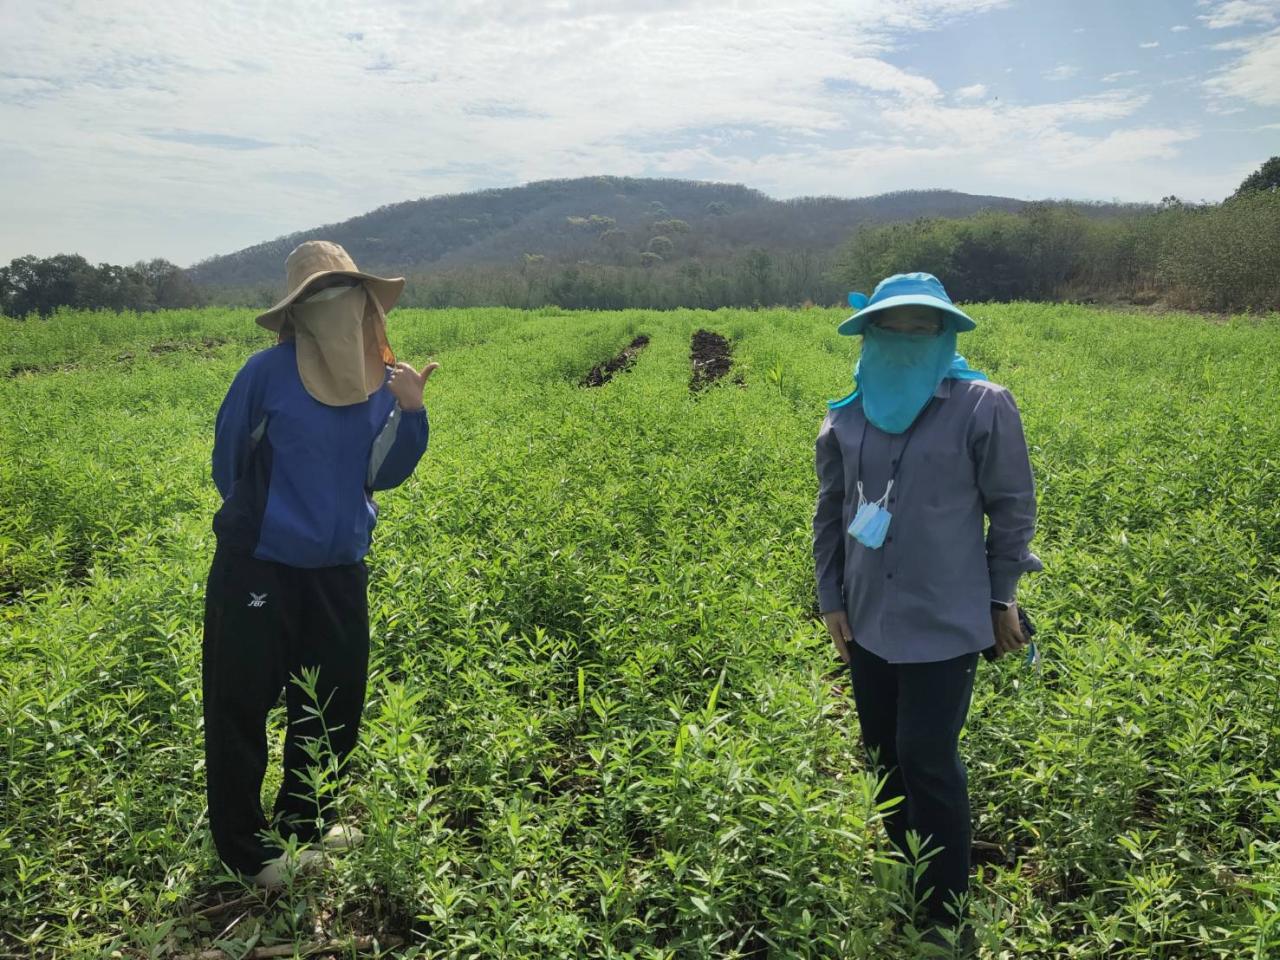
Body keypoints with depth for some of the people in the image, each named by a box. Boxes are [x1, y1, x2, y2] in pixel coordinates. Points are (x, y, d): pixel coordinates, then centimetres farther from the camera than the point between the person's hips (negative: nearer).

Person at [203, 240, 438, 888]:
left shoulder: (382, 381, 0)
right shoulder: (268, 371, -12)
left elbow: (380, 475, -1)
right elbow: (228, 457, 1)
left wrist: (410, 413, -15)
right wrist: (257, 514, 9)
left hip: (339, 572, 4)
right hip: (257, 569, -4)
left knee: (334, 709, 15)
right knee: (240, 710, 5)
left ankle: (306, 825, 37)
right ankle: (244, 852, 23)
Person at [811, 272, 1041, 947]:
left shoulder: (982, 407, -8)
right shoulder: (847, 418, 3)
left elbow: (1012, 510, -2)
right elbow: (831, 513, 10)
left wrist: (1002, 596, 1)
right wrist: (831, 599, 7)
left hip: (945, 623, -5)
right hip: (867, 621, 5)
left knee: (928, 762, -2)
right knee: (885, 754, 15)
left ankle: (948, 917, 19)